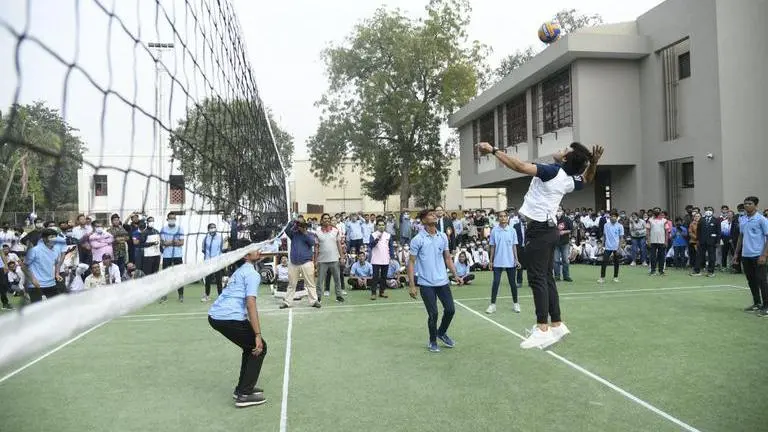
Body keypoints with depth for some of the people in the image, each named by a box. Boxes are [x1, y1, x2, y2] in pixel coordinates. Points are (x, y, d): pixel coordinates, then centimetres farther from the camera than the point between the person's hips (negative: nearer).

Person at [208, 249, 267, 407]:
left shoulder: (241, 270, 24)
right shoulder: (252, 274, -6)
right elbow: (251, 304, -17)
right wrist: (257, 335, -19)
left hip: (215, 315, 9)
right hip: (229, 318, -9)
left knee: (250, 347, 22)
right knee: (259, 348, 3)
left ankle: (242, 388, 26)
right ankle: (244, 395, 1)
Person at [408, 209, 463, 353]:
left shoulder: (443, 237, 5)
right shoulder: (417, 240, -9)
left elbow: (447, 258, 14)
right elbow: (411, 262, -6)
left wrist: (456, 275, 4)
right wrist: (411, 285, -11)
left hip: (443, 281, 4)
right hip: (426, 284, -4)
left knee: (450, 309, 5)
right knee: (433, 314, -1)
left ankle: (442, 333, 33)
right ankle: (432, 341, 22)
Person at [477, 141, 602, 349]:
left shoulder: (552, 171, -14)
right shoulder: (570, 180, 9)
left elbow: (519, 166, -25)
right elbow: (587, 178, 32)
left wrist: (493, 150, -20)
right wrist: (593, 162, 12)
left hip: (539, 229, -9)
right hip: (549, 228, 9)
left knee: (537, 279, -9)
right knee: (547, 278, 12)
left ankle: (543, 330, -11)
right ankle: (557, 325, 17)